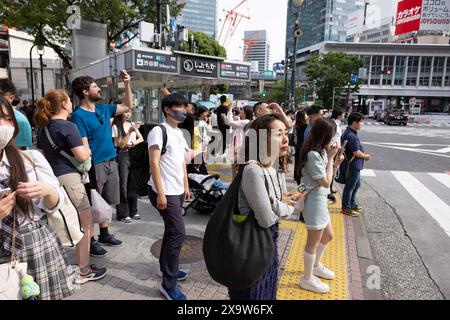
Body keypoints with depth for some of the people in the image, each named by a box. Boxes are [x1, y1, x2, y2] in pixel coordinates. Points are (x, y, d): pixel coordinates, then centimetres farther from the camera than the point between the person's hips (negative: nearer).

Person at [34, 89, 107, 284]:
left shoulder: (43, 128, 12)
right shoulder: (68, 127, -13)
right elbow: (82, 156, -17)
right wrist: (88, 151, 3)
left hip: (51, 178, 9)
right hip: (68, 177, -9)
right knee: (85, 225, 3)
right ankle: (83, 271, 11)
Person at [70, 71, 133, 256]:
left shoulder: (103, 109, 10)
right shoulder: (79, 116, -12)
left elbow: (128, 106, 18)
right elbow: (83, 146, -17)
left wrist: (127, 84, 10)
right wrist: (90, 169, -20)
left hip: (111, 162, 8)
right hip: (95, 165, -8)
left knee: (106, 203, 18)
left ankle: (104, 234, 33)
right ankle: (90, 241, 16)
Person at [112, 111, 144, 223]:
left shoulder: (132, 124, 10)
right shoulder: (116, 126, -5)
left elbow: (141, 139, 15)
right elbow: (120, 144, -11)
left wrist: (134, 142, -6)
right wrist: (130, 131, -20)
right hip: (122, 155, -5)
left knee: (133, 183, 8)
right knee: (123, 184, -3)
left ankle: (133, 211, 19)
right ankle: (123, 214, 5)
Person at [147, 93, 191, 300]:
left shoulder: (179, 133, 14)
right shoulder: (159, 131, -13)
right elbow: (154, 162, -19)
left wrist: (186, 186, 18)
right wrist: (160, 192, -22)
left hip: (177, 190, 9)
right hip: (165, 192, -9)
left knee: (171, 231, 18)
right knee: (178, 233, -9)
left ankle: (166, 267, 36)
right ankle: (168, 283, 3)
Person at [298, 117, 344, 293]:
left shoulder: (321, 151, 7)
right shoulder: (313, 155, -23)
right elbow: (325, 182, -20)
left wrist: (336, 162, -2)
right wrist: (331, 157, -15)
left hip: (320, 200, 10)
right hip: (315, 201, -10)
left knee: (328, 236, 25)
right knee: (313, 242, 6)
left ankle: (315, 266, 45)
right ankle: (307, 279, 24)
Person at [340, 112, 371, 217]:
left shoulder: (349, 133, 9)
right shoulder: (351, 136, -25)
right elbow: (356, 152, -23)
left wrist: (364, 154, 5)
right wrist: (366, 156, -6)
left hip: (355, 165, 11)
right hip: (352, 166, -11)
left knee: (356, 185, 22)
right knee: (350, 187, 2)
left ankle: (352, 204, 36)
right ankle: (346, 208, 16)